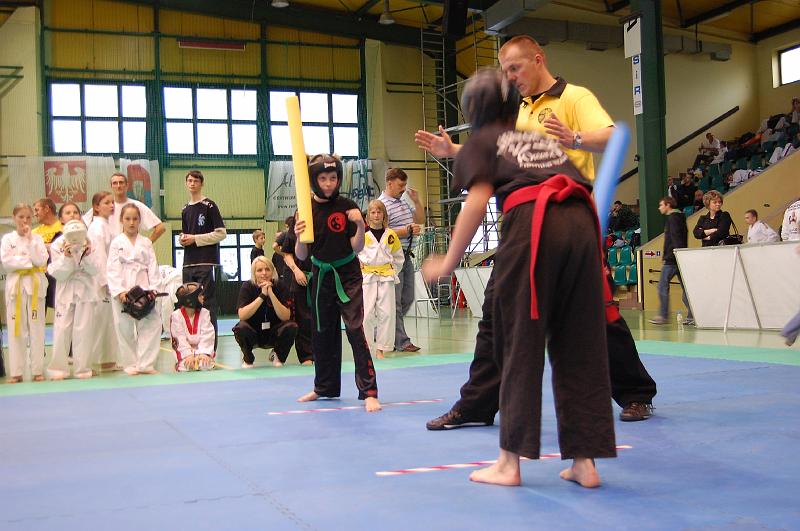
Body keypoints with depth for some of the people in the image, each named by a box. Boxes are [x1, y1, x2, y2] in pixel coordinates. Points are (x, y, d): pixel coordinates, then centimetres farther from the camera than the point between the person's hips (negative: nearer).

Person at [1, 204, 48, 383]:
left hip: (35, 284, 0)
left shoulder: (37, 238, 5)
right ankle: (16, 371, 5)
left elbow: (41, 260, -8)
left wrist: (29, 240, -11)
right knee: (16, 329, 1)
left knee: (36, 328, 1)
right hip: (15, 284, 0)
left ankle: (38, 369, 6)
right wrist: (28, 260, -11)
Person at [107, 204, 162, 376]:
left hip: (143, 288, 2)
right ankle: (130, 364, 13)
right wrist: (120, 291, -13)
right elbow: (113, 269, -3)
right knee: (125, 328, 2)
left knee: (152, 323, -5)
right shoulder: (117, 243, 3)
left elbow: (152, 266, 6)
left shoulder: (146, 243, 10)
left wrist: (152, 288, -5)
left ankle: (145, 363, 1)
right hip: (123, 289, -2)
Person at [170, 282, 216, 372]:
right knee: (185, 367, -27)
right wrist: (189, 354, -24)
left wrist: (203, 353, -24)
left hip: (201, 348, 2)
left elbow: (207, 335, -10)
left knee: (205, 365, -26)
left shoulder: (204, 313, -3)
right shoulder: (176, 316, -8)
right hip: (186, 350, -2)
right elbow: (180, 338, -13)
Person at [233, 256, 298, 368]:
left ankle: (278, 356, 3)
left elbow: (285, 317, -20)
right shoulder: (247, 287, -13)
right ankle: (248, 359, -3)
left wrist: (271, 294, -29)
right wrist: (262, 295, -30)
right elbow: (242, 315, -26)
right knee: (241, 327, -33)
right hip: (252, 333, -2)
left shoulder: (278, 287, -10)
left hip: (273, 334, 2)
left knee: (291, 326, -27)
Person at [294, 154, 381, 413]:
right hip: (321, 277, 3)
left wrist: (360, 225, -23)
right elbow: (301, 255, -2)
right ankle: (325, 387, 33)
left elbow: (357, 248, -6)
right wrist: (299, 237, -22)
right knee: (322, 333, 15)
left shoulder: (347, 207, -7)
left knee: (355, 329, -12)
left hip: (347, 276, -3)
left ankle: (368, 392, -11)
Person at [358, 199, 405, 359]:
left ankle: (380, 349, 9)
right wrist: (359, 269, -1)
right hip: (367, 278, -2)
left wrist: (393, 271, 8)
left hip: (386, 277, 3)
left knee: (387, 313, 0)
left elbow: (399, 256, 16)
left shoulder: (390, 235, 6)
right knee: (366, 313, -7)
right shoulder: (362, 234, -2)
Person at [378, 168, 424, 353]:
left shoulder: (403, 201, 17)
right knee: (395, 301, -2)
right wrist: (407, 230, -20)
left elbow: (420, 220, 22)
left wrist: (416, 201, 7)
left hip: (406, 256, 9)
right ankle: (401, 341, 2)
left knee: (407, 299, 13)